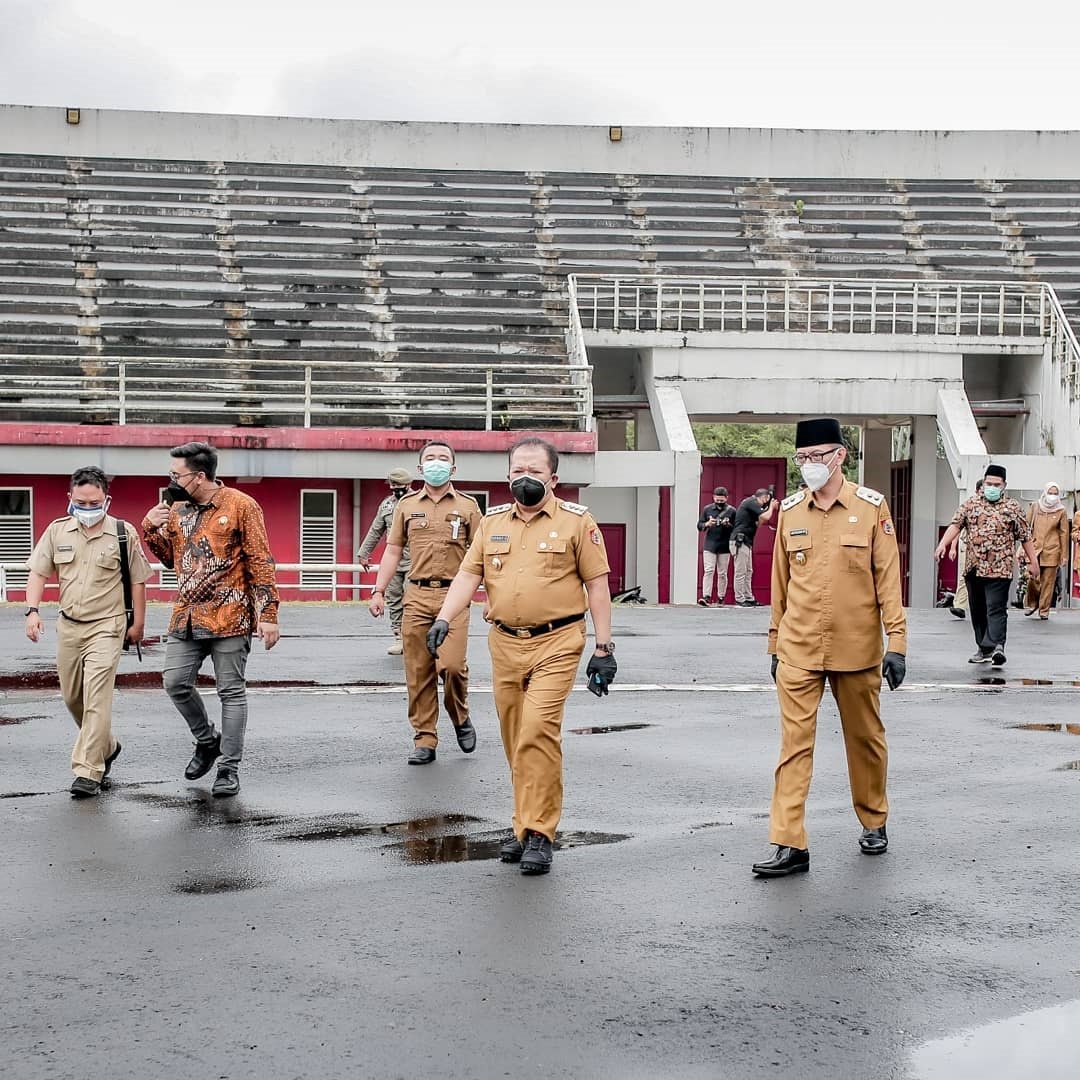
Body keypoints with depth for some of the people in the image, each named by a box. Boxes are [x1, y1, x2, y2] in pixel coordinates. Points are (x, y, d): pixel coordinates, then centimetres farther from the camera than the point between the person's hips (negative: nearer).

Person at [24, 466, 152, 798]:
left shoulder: (124, 533, -5)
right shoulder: (57, 531, 4)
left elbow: (137, 582, 1)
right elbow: (38, 573, 7)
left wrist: (137, 624, 3)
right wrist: (32, 610, -6)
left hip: (106, 625, -5)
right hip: (68, 626, 5)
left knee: (97, 699, -14)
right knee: (72, 697, 15)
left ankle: (87, 772, -13)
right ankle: (106, 747, 38)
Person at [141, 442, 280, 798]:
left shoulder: (241, 506, -7)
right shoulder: (177, 508, 11)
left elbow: (261, 562, -7)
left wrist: (268, 614, -12)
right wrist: (151, 528, 3)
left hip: (229, 617, -6)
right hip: (186, 616, 6)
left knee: (232, 692, 0)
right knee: (175, 682, 1)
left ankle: (229, 768, 8)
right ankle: (207, 740, 25)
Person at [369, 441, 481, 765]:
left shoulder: (467, 505, 7)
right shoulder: (406, 504, 12)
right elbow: (393, 551, 13)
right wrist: (378, 592, 6)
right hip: (417, 596, 2)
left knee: (452, 664, -14)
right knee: (418, 672, 1)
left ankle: (460, 717, 15)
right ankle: (424, 740, 9)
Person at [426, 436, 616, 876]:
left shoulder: (576, 521, 1)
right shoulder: (492, 522, 13)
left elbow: (597, 585, 1)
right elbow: (468, 575, 7)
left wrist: (604, 646, -3)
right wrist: (444, 619, -10)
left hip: (556, 644, -5)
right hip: (504, 643, 5)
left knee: (538, 731, -17)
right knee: (516, 740, 10)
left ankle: (538, 833, -11)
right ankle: (525, 828, 22)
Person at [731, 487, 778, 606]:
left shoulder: (750, 502, 19)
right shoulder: (752, 503, -11)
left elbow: (758, 522, 21)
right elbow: (766, 517, -19)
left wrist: (770, 508, 15)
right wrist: (771, 506, 0)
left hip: (745, 542, 11)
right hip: (740, 541, -11)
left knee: (748, 572, 12)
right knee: (740, 572, -8)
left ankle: (749, 598, 15)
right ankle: (740, 600, -6)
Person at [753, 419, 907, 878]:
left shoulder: (871, 506, -4)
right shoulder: (789, 510, 4)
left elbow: (888, 577, -5)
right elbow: (781, 582, 10)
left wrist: (897, 642, -9)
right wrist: (776, 643, 13)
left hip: (856, 649, -1)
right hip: (799, 650, 2)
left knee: (865, 739, 14)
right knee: (794, 744, -4)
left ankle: (874, 822, 34)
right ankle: (789, 845, -4)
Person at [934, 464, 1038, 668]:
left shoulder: (1013, 507, 4)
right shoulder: (970, 504, 10)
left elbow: (1025, 536, 7)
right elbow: (956, 524, 1)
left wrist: (1033, 560, 6)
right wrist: (943, 543, -15)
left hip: (999, 569, -4)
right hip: (973, 567, 4)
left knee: (996, 609, -14)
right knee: (977, 610, 10)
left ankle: (996, 645, -24)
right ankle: (984, 649, 19)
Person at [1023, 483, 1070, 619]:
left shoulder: (1060, 511, 4)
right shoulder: (1035, 506, 7)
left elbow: (1064, 533, 6)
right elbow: (1026, 526, 12)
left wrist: (1064, 555, 4)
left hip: (1052, 551, 0)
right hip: (1035, 548, 0)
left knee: (1048, 582, 0)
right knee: (1032, 578, -11)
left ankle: (1044, 610, 10)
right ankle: (1031, 603, 13)